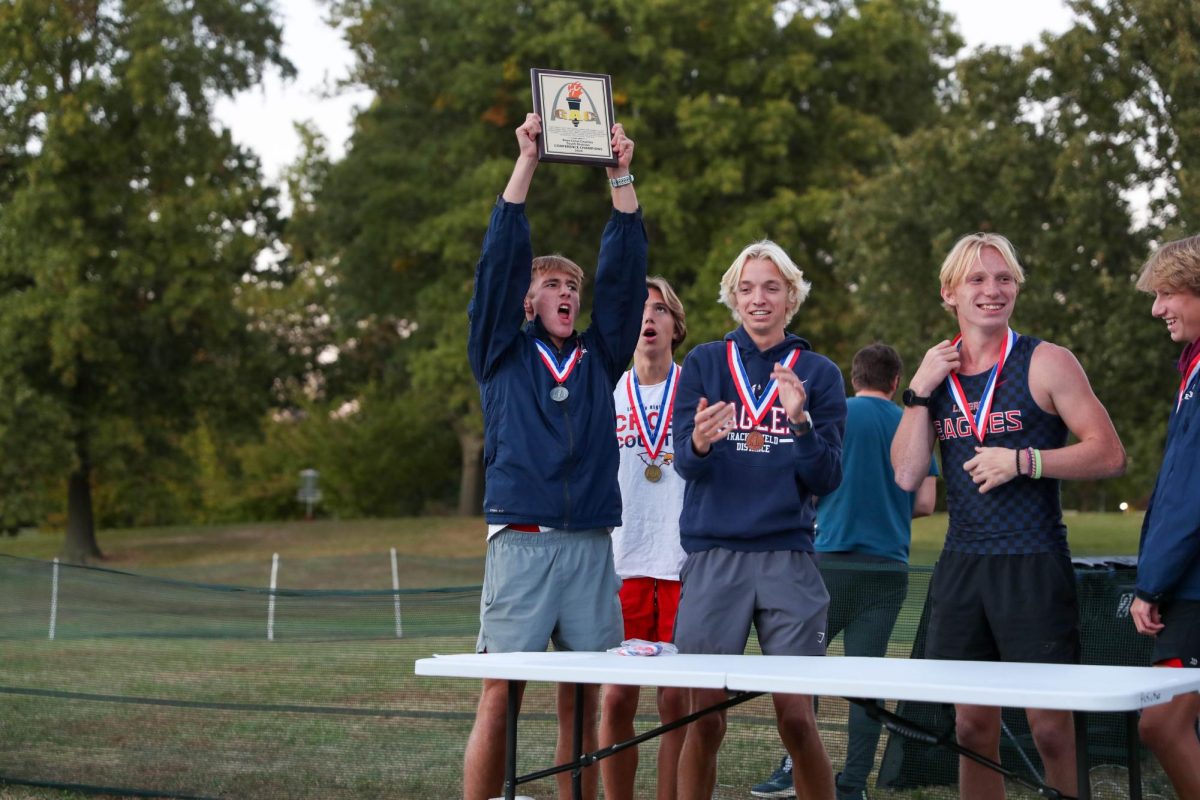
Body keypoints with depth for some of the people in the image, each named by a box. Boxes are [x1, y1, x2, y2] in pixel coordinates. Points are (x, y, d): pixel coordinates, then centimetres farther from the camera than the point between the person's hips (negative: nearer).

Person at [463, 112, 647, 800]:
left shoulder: (599, 357, 17)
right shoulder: (503, 354, 10)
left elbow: (624, 270, 11)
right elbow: (501, 260, 1)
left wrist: (622, 174, 5)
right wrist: (527, 160, -3)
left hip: (591, 548, 3)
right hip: (521, 541, -3)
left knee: (583, 699, 4)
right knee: (501, 695, -6)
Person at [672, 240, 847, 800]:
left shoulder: (819, 374, 7)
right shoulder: (703, 364, 7)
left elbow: (826, 480, 1)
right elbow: (685, 462, -2)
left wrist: (801, 421, -17)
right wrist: (700, 444, -25)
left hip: (787, 560, 0)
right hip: (713, 557, 0)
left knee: (797, 721, -4)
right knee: (704, 721, 0)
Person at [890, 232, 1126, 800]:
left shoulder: (1046, 363, -4)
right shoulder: (937, 372, 10)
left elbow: (1110, 455, -8)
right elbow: (907, 476, 4)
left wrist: (1023, 461, -18)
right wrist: (919, 392, -4)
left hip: (1033, 566, -4)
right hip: (961, 565, 5)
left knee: (1052, 729, -5)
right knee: (972, 729, 8)